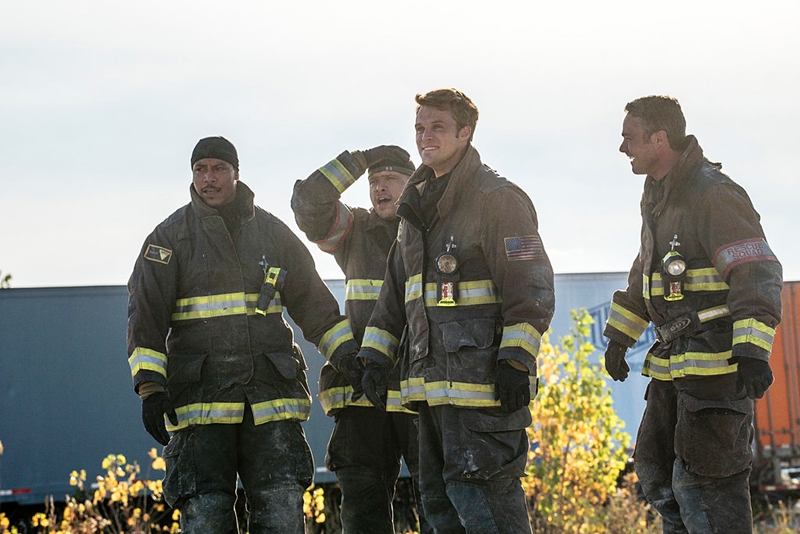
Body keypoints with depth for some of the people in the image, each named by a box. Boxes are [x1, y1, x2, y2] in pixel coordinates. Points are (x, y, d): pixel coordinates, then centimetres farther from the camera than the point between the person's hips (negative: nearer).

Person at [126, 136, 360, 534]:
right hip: (200, 394, -2)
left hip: (271, 395, 2)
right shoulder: (169, 238, 5)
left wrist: (350, 355, 12)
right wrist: (150, 388, -10)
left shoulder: (272, 232, 14)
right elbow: (145, 314, 0)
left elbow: (313, 303, 20)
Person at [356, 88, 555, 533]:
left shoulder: (499, 199, -7)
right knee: (439, 498, 11)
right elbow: (396, 294, 26)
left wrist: (516, 361, -19)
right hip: (434, 383, 9)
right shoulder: (419, 206, 19)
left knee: (477, 492, -14)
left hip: (483, 377, -9)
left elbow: (531, 287, -13)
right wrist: (377, 356, 19)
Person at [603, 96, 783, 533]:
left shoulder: (713, 194, -15)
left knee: (702, 481, -11)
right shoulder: (656, 197, 16)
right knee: (656, 473, 15)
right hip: (674, 362, 10)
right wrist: (620, 336, 32)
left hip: (717, 363, -10)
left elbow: (756, 272, -22)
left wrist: (752, 350, -31)